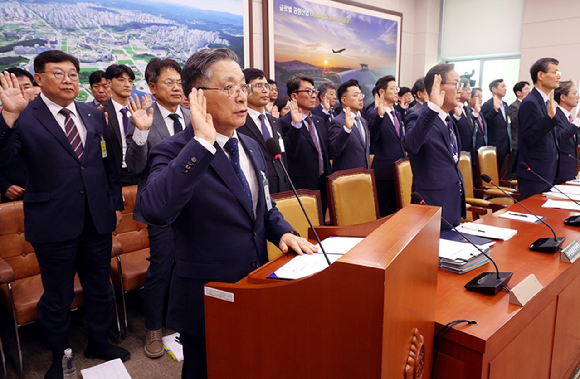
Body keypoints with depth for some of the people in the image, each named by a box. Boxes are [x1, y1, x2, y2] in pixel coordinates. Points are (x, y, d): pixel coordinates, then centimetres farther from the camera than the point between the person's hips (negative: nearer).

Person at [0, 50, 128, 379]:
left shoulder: (94, 116, 7)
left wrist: (117, 203, 12)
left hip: (98, 220, 4)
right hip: (55, 225, -4)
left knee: (100, 287, 19)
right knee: (58, 296, 14)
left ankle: (99, 342, 42)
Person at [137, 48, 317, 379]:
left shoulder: (252, 147, 5)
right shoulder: (174, 152, -17)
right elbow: (154, 210, -38)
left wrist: (283, 232, -4)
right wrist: (202, 142, -35)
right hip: (206, 304, -6)